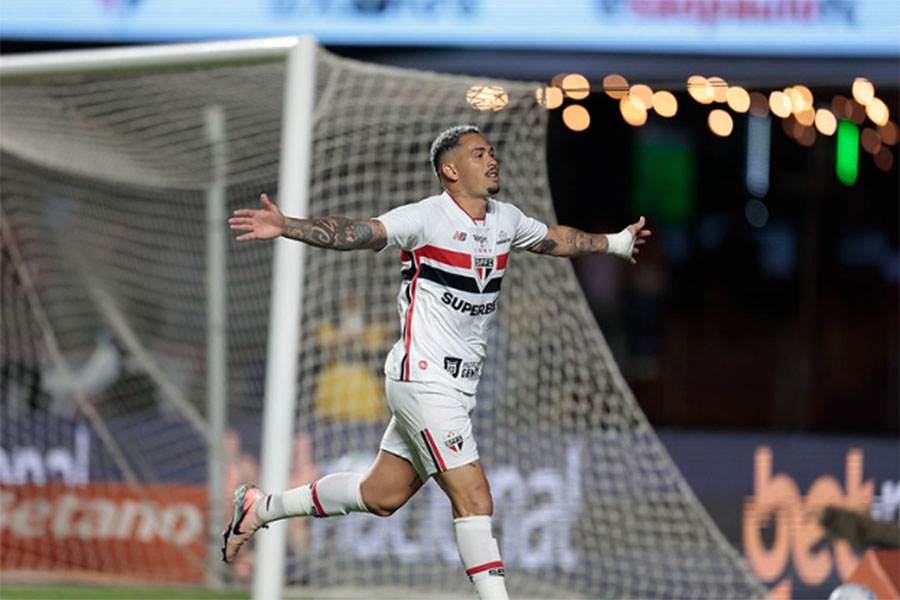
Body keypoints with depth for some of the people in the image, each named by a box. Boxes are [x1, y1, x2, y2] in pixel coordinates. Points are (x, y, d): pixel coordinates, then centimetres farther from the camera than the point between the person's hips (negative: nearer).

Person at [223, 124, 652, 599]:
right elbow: (355, 233, -22)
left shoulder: (505, 220, 10)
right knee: (474, 499, -12)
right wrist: (285, 228, -37)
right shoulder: (426, 217, -13)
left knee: (381, 496, 15)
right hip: (422, 378, -8)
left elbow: (553, 239, 29)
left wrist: (614, 243, 42)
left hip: (458, 383, 8)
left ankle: (261, 506, 30)